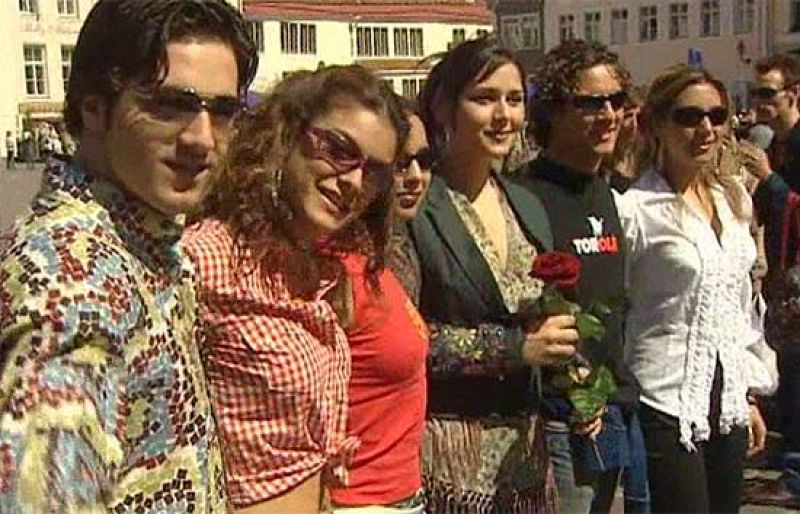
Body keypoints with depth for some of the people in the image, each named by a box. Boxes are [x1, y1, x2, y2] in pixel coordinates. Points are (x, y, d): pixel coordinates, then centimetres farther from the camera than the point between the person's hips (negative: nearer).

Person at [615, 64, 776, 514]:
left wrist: (751, 394, 16)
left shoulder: (734, 198, 9)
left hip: (727, 405, 7)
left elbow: (742, 305, 15)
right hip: (667, 405, -6)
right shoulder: (635, 210, -12)